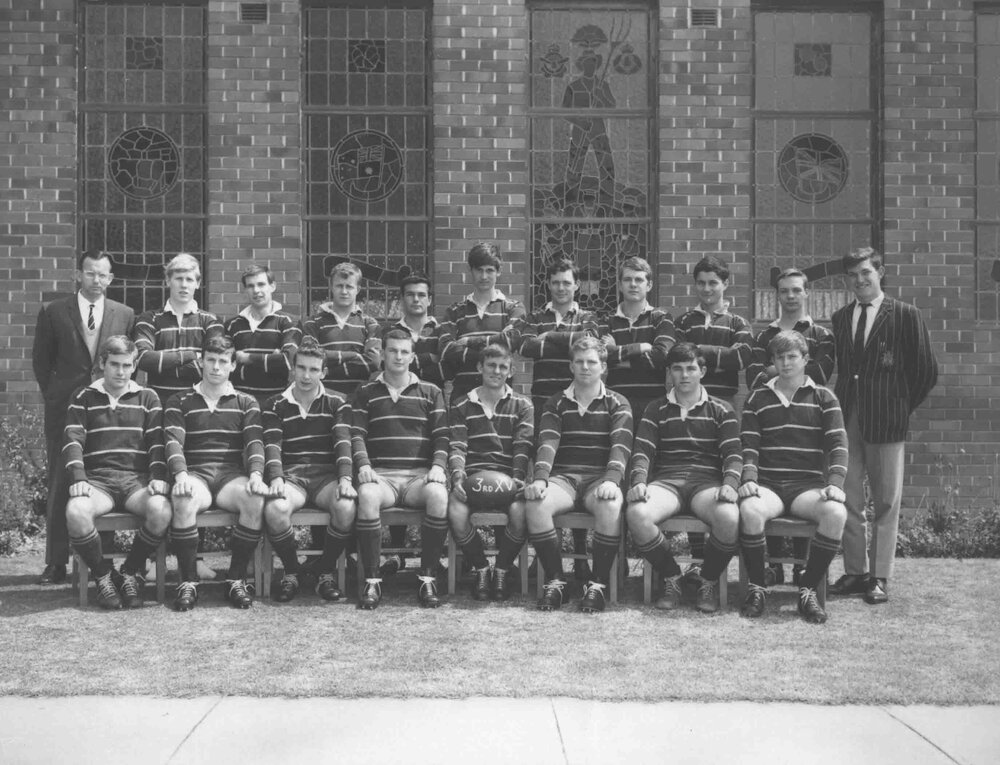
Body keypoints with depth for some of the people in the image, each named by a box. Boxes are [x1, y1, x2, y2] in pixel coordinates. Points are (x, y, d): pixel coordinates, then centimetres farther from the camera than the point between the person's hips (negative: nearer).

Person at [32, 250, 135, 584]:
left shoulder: (125, 315, 8)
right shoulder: (53, 312, 5)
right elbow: (40, 360, 10)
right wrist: (53, 396, 5)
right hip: (64, 408, -1)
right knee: (60, 484, 0)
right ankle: (56, 562, 5)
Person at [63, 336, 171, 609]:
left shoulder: (147, 398, 17)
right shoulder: (83, 398, 15)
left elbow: (157, 443, 9)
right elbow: (73, 442, 4)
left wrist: (158, 477, -9)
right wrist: (78, 479, -14)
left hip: (138, 478, 1)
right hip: (98, 478, 0)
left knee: (161, 510, -33)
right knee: (76, 512, -35)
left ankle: (131, 572, -6)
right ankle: (103, 575, -8)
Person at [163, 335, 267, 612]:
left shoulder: (246, 403, 18)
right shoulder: (180, 402, 16)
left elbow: (254, 442, 4)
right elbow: (173, 442, 1)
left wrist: (256, 475, -16)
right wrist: (181, 475, -19)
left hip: (232, 474, 1)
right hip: (194, 474, -1)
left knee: (257, 499, -33)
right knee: (183, 500, -37)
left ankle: (236, 578, -18)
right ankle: (188, 581, -23)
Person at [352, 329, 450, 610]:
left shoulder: (431, 392, 18)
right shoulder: (366, 392, 17)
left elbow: (442, 435, 10)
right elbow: (357, 434, 8)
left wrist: (438, 466, -9)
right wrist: (363, 466, -11)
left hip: (420, 474, 0)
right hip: (380, 474, 0)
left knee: (438, 495, -35)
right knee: (367, 496, -37)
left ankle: (428, 579, -25)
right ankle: (372, 581, -28)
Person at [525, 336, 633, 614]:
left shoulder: (617, 404, 10)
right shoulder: (556, 403, 15)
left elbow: (621, 445, -6)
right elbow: (547, 443, 0)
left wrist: (611, 480, -25)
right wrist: (540, 478, -20)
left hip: (600, 478, -1)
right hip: (563, 477, 1)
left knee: (611, 505, -37)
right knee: (536, 502, -32)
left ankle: (598, 584, -21)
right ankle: (554, 581, -17)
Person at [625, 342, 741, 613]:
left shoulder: (721, 411, 16)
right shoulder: (656, 410, 18)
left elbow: (733, 454, 5)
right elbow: (641, 451, 6)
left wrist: (729, 484, -17)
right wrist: (638, 482, -15)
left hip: (707, 482, 0)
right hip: (665, 481, 1)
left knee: (729, 518, -36)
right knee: (636, 514, -34)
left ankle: (708, 581, -5)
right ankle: (671, 578, -8)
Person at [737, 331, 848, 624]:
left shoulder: (824, 398, 13)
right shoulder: (757, 399, 15)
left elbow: (838, 445, 2)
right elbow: (748, 446, 6)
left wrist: (835, 483, -14)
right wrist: (749, 479, -13)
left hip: (809, 484, 0)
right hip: (767, 483, 0)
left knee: (836, 513, -33)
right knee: (750, 510, -35)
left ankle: (808, 589, -15)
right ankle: (757, 588, -15)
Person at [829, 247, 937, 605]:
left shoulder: (906, 315, -1)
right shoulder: (840, 318, 11)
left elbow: (926, 370, 0)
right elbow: (838, 367, 13)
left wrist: (903, 408, 1)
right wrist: (839, 408, 2)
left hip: (885, 423, -4)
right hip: (846, 419, 4)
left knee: (886, 502, 2)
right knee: (848, 501, 7)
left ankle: (880, 578, 7)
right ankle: (855, 572, 16)